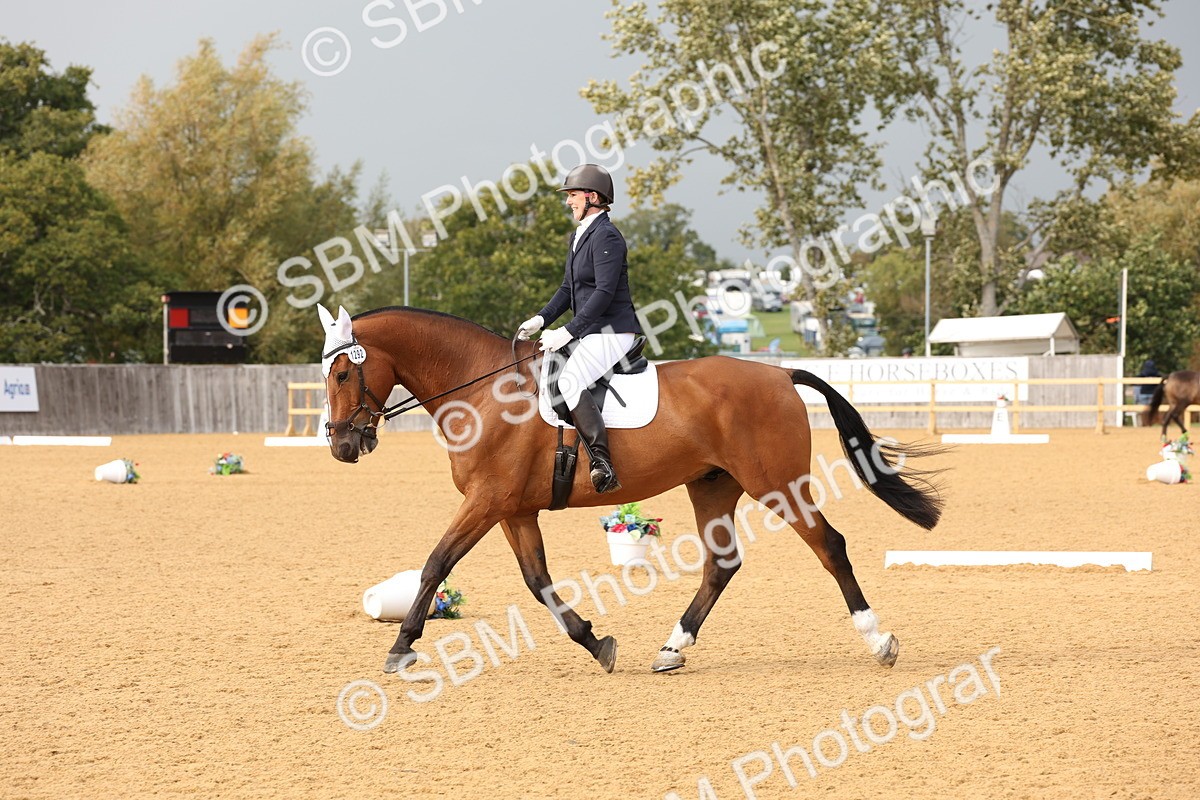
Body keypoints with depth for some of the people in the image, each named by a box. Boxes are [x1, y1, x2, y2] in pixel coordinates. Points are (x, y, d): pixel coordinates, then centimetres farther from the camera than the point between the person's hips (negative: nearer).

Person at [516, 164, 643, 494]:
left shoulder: (606, 236, -14)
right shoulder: (579, 236, 17)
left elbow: (604, 292, -21)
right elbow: (568, 288, 20)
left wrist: (569, 331, -24)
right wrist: (541, 319, 4)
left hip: (612, 332, -11)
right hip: (590, 331, 11)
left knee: (569, 381, -29)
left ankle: (603, 466, -36)